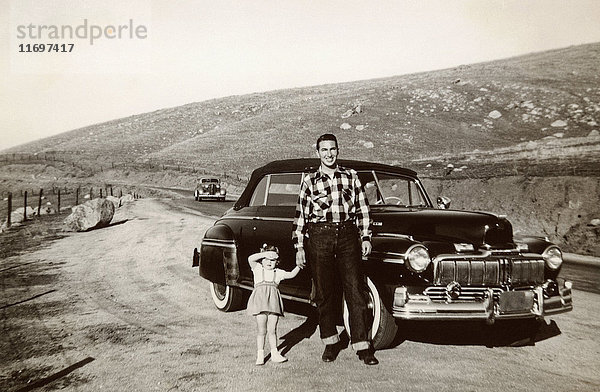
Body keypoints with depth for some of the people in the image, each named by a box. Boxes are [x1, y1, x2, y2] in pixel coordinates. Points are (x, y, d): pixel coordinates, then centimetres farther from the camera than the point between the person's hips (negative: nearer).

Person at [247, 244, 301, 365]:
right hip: (260, 302, -2)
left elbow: (291, 274, 9)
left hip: (273, 303, 2)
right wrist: (265, 254, -16)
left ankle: (274, 353, 17)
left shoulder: (278, 273, 17)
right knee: (262, 330, 1)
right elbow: (250, 259, -8)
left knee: (272, 330, 7)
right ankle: (260, 355, 9)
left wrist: (299, 265, -3)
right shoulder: (257, 269, 9)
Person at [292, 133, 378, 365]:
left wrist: (365, 237, 5)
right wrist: (299, 247, 2)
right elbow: (301, 216, 6)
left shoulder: (351, 176, 10)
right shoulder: (309, 181, 6)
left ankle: (362, 346, 3)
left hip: (347, 235, 1)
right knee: (324, 292, 5)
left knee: (355, 291, -3)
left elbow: (362, 209, 13)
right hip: (319, 236, 0)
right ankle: (330, 343, 20)